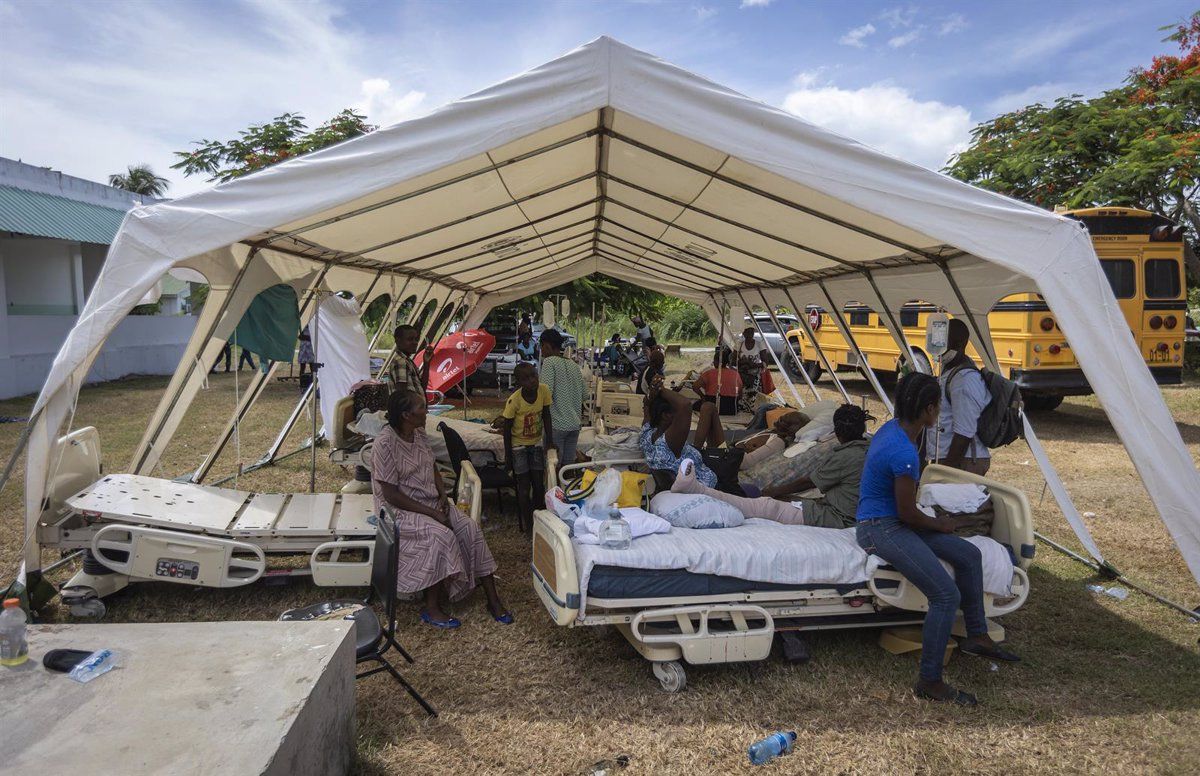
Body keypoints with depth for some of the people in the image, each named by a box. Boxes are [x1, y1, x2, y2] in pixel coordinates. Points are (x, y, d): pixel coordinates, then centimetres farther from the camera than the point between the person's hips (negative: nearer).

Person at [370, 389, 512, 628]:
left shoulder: (419, 434, 4)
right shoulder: (385, 444, -20)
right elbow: (391, 494, -20)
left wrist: (443, 495, -3)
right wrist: (431, 513, -21)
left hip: (431, 502, 7)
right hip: (400, 510, -7)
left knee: (469, 528, -13)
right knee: (441, 535, -30)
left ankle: (493, 599, -7)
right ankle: (431, 609, -15)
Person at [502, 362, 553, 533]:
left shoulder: (543, 390, -17)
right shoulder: (514, 400, -26)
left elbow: (546, 416, -3)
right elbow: (507, 427, -15)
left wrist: (549, 440, -6)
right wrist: (508, 454, -10)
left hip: (536, 443, 4)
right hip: (519, 445, -4)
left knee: (538, 484, 10)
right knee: (524, 485, 1)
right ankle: (527, 522, 15)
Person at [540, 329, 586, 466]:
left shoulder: (549, 362, -9)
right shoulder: (574, 365, 11)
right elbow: (584, 391, 13)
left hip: (557, 425, -7)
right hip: (575, 424, 7)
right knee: (569, 464, 13)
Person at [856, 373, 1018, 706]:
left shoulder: (892, 427, 2)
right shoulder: (904, 453, -28)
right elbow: (907, 512, -16)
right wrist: (939, 524, 0)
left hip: (892, 519, 11)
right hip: (880, 529, -11)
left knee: (969, 555, 13)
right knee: (947, 594, -18)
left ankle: (977, 637, 27)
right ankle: (929, 683, -5)